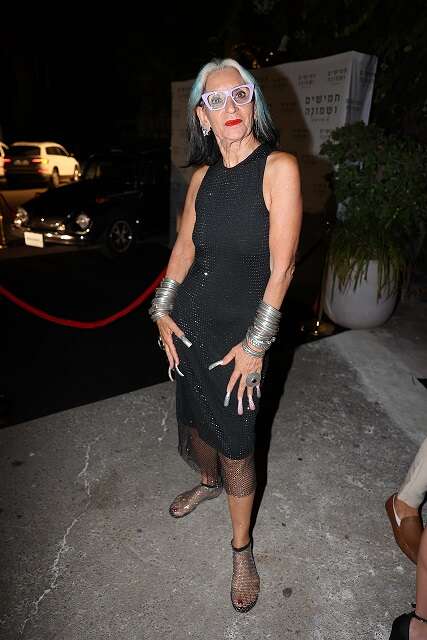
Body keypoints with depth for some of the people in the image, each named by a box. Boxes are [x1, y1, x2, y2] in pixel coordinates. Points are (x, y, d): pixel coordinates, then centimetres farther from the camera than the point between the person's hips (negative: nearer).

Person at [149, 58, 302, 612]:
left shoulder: (279, 168, -12)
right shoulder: (203, 175, 5)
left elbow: (282, 265, -15)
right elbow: (184, 247, 12)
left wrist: (255, 344, -15)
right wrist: (163, 310, 5)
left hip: (241, 330, -5)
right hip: (191, 319, 6)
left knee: (236, 445, 4)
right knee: (195, 420, 21)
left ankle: (242, 548, 31)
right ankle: (209, 482, 54)